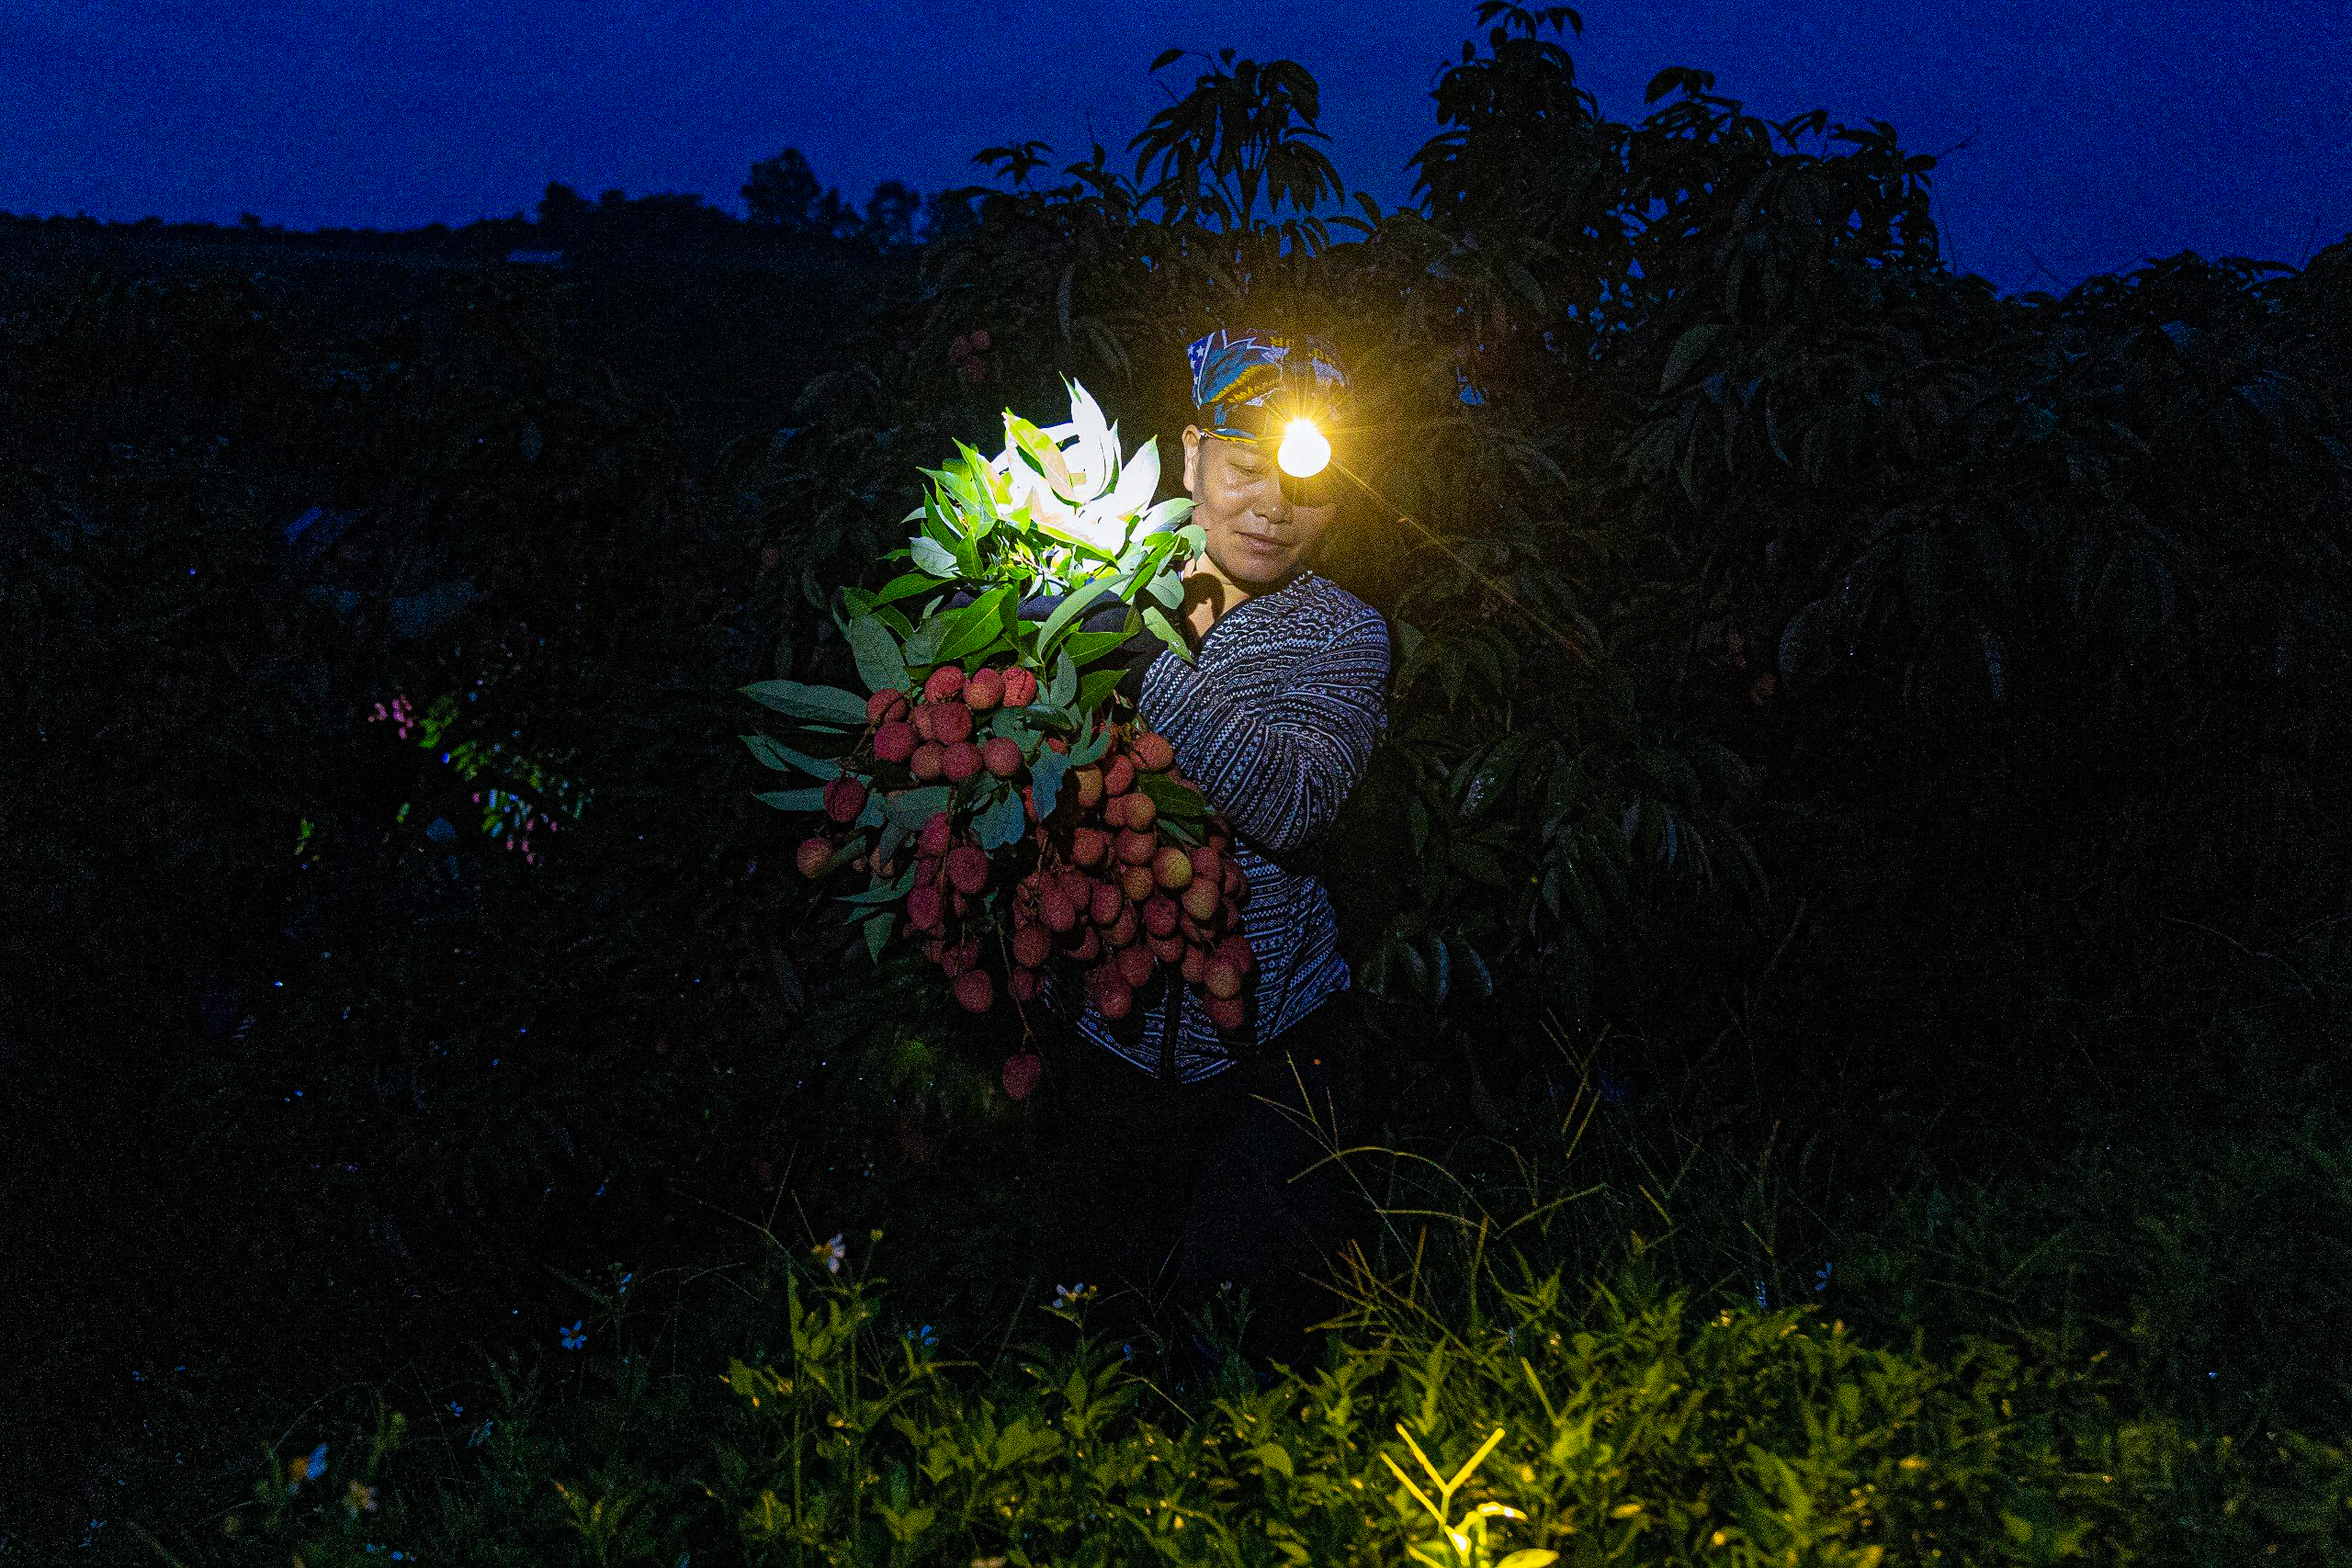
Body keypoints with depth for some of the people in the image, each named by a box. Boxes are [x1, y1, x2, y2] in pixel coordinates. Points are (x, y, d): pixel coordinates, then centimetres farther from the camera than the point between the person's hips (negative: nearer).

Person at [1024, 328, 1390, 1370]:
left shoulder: (1342, 636, -3)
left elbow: (1292, 807, -22)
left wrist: (1148, 660, -28)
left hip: (1265, 1044, -1)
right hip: (1103, 1030, 2)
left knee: (1259, 1335, 8)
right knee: (1097, 1321, 15)